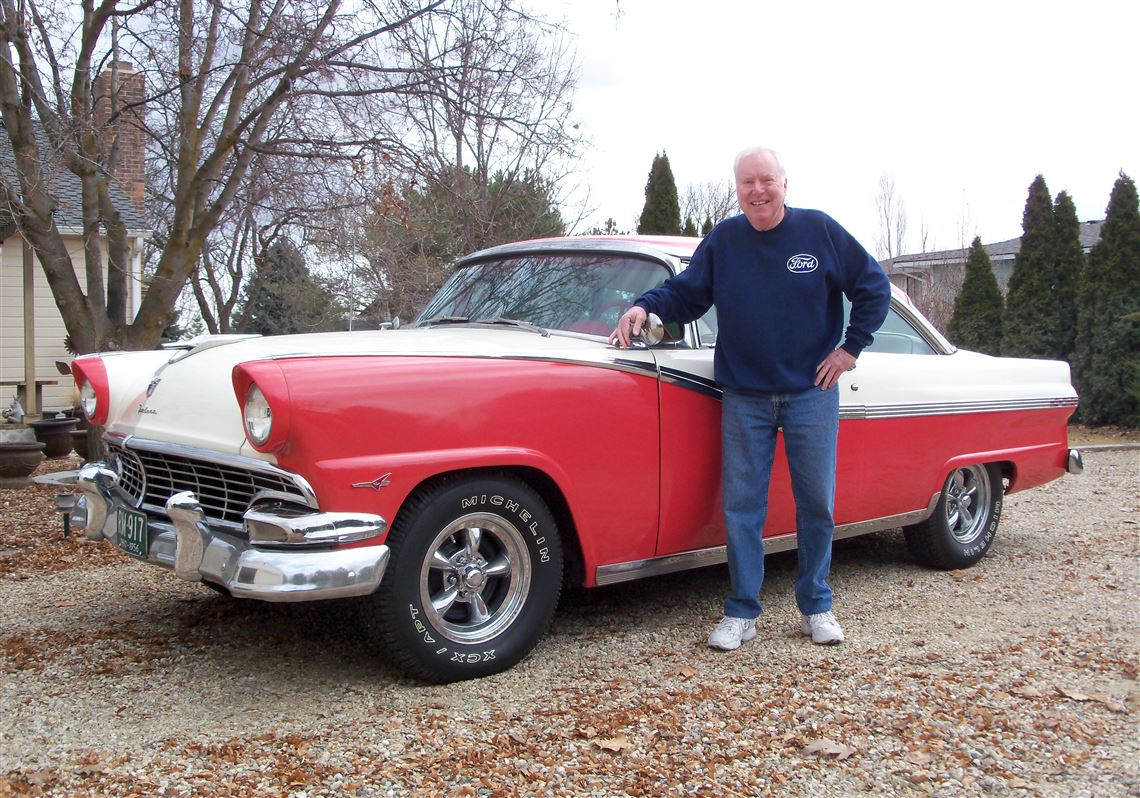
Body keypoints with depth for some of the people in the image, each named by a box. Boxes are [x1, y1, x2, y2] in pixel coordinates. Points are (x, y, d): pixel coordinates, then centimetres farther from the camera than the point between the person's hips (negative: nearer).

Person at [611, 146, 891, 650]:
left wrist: (851, 346, -1)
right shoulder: (722, 241, 2)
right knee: (741, 506, 1)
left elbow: (874, 287, 4)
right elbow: (684, 291, 6)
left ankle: (815, 607, 23)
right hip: (744, 397, 1)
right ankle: (741, 613, 12)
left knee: (816, 504, 7)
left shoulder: (820, 231, -2)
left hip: (811, 394, -1)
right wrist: (646, 307, -12)